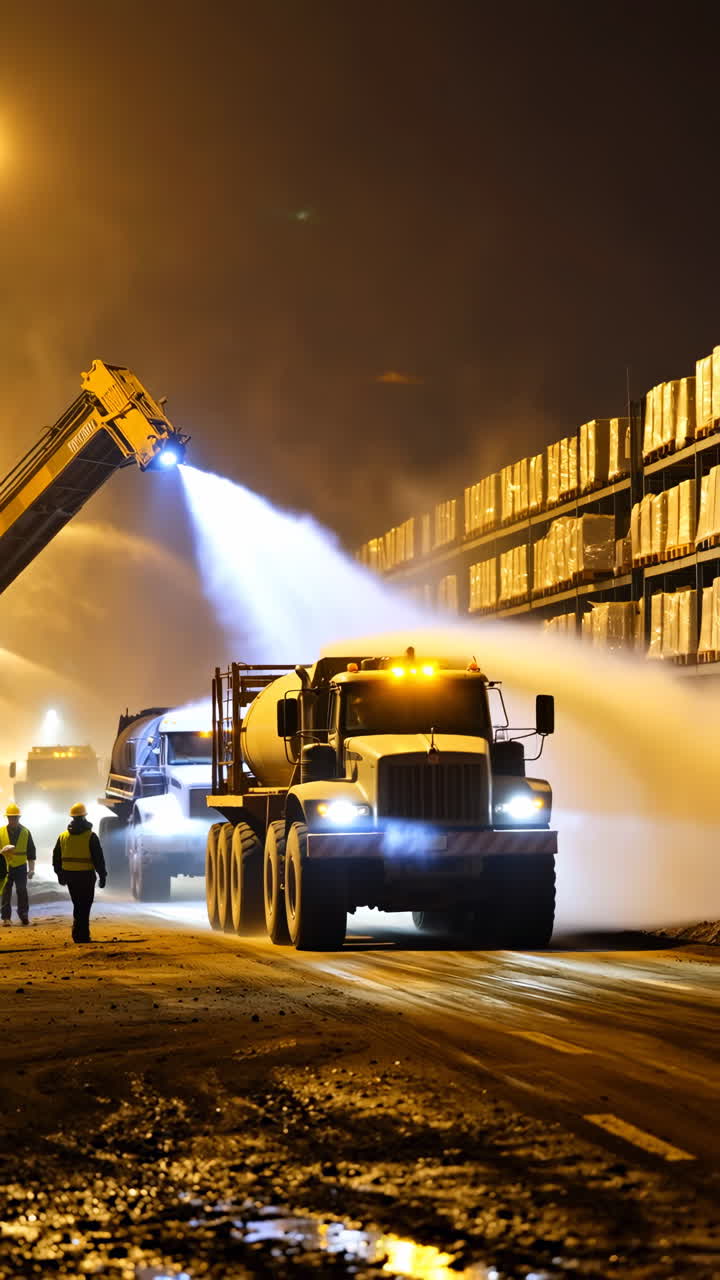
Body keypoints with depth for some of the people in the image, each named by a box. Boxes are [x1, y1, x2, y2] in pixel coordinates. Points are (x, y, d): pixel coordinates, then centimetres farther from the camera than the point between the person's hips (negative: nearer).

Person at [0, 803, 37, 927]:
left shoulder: (25, 832, 2)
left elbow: (31, 852, 6)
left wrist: (31, 869, 3)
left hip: (21, 867, 0)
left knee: (22, 892, 2)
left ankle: (24, 915, 14)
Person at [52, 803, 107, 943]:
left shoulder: (63, 836, 6)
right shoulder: (90, 836, -9)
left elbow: (56, 858, 12)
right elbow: (98, 858, -9)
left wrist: (60, 874, 23)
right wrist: (102, 875, -1)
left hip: (70, 876, 4)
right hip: (86, 876, -4)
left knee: (78, 905, 16)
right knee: (84, 907, 0)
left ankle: (81, 935, 18)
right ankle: (82, 936, -5)